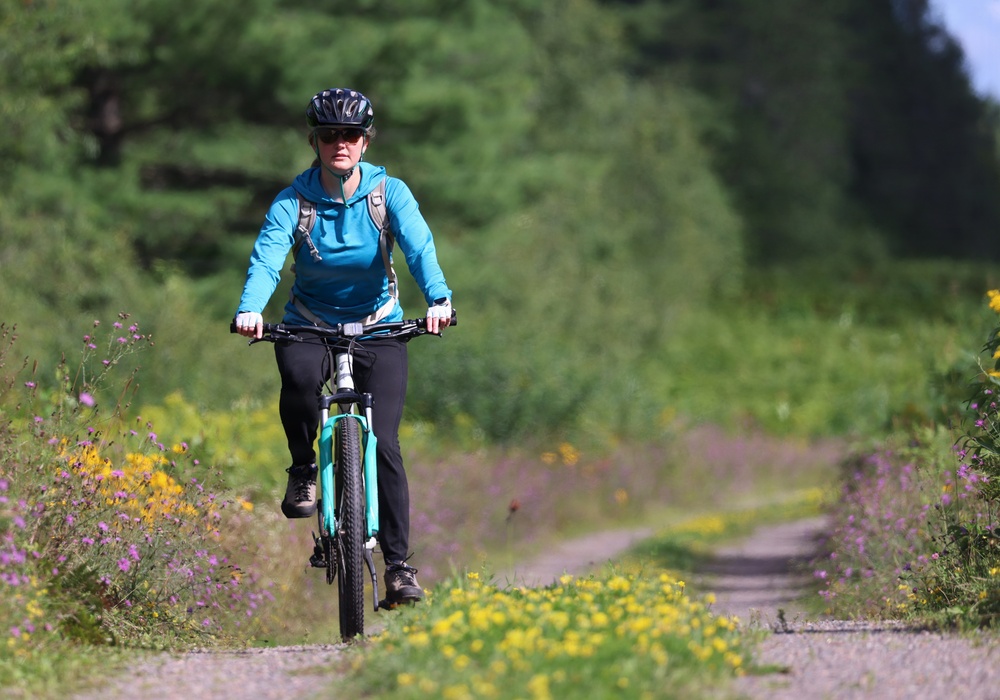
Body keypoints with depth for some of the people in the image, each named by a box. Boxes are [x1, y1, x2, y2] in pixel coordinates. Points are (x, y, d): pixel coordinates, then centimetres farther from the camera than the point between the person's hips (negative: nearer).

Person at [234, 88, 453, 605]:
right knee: (299, 378, -36)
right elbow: (267, 257, -25)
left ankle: (398, 564, -3)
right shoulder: (293, 201, -10)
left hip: (377, 325, 0)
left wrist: (438, 298, -45)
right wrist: (250, 309, -46)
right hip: (310, 324, 0)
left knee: (383, 442, -12)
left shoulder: (389, 193, -9)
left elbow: (419, 246, -25)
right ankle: (303, 470, -9)